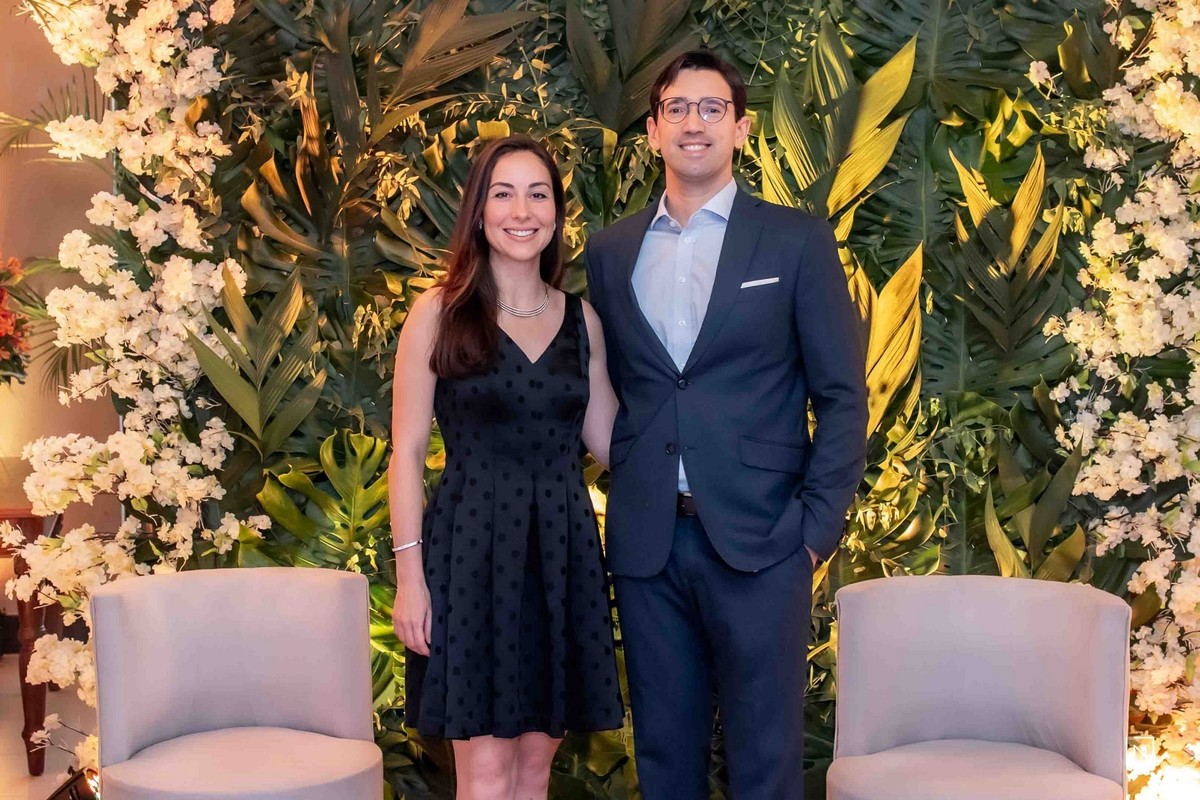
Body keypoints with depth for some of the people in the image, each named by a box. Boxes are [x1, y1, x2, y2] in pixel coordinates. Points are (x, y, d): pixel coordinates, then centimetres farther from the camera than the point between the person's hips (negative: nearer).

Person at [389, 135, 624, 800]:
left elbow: (609, 441, 9)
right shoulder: (440, 313, -2)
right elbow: (407, 452, -4)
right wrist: (409, 573, -10)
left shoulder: (580, 318, 9)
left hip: (561, 551, 4)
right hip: (473, 548, -4)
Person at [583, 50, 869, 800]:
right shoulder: (611, 251, 11)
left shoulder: (797, 240, 1)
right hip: (647, 541, 3)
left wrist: (818, 526, -8)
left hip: (759, 538, -3)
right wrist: (626, 494, 6)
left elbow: (842, 395, -1)